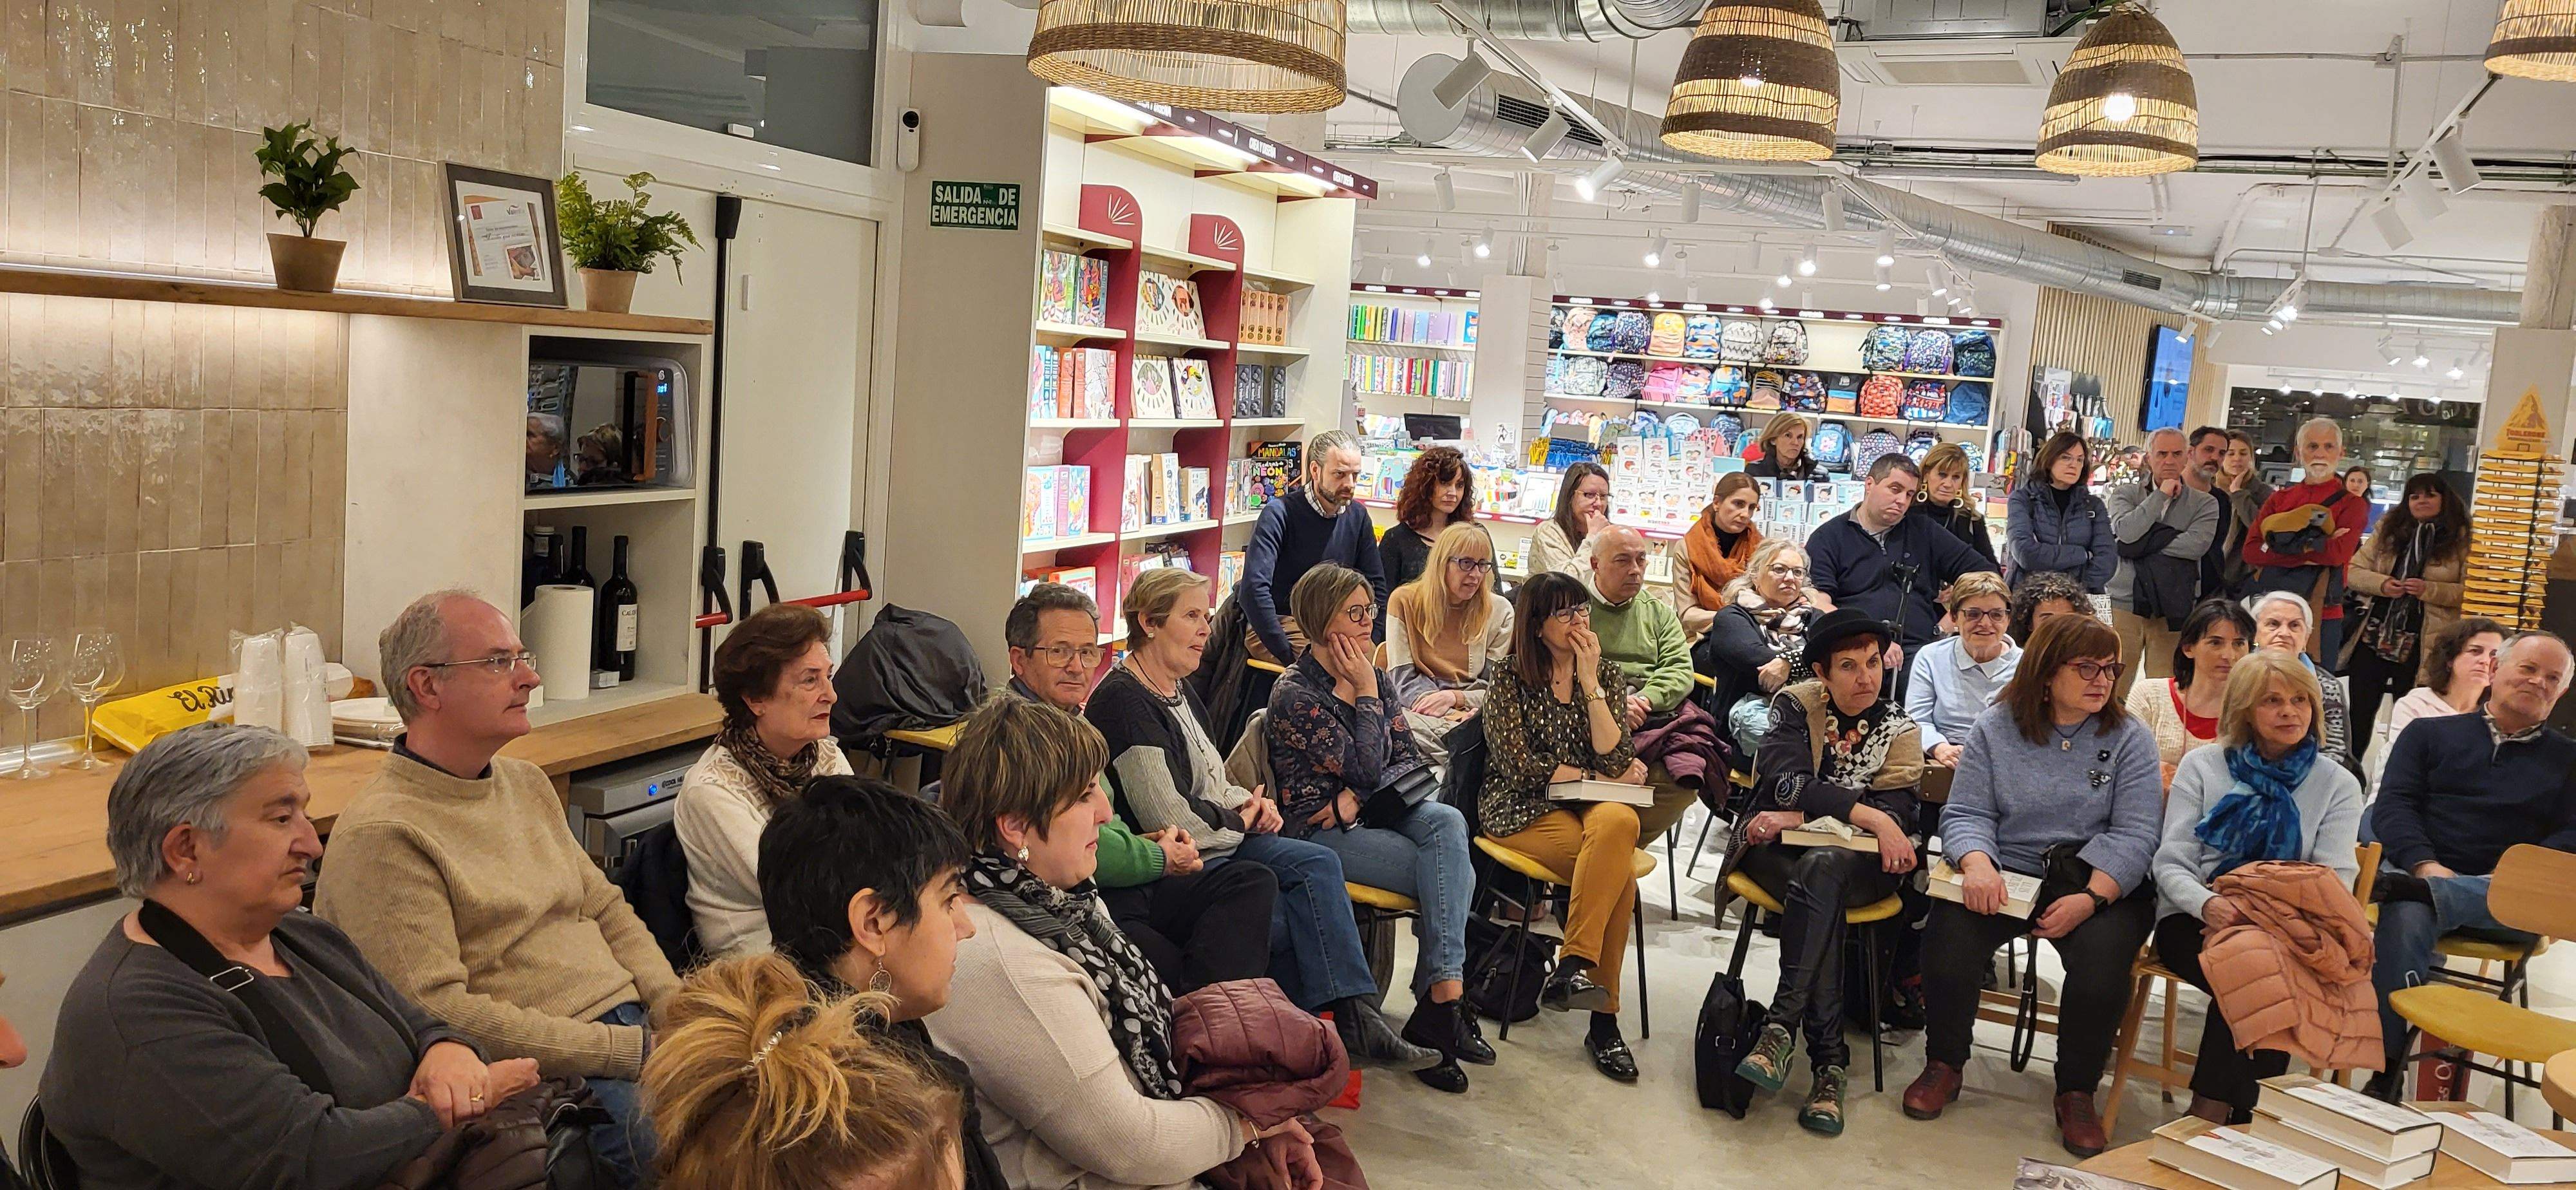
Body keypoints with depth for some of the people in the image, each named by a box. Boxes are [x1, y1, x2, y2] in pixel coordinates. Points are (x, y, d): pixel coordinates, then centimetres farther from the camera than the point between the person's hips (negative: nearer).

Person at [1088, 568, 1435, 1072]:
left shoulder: (1177, 689, 15)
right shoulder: (1123, 703, -16)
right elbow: (1171, 821, -21)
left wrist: (1251, 803, 2)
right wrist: (1241, 822, -5)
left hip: (1215, 840, 9)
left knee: (1317, 864, -13)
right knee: (1291, 922, -21)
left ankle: (1355, 1018, -19)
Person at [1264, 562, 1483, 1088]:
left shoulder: (1376, 679, 12)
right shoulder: (1294, 694, -9)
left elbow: (1410, 759, 6)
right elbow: (1365, 768, -15)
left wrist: (1358, 797, -11)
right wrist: (1365, 693, -10)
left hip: (1376, 814, 6)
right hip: (1321, 830, -6)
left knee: (1448, 822, -28)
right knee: (1454, 874, -24)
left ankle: (1440, 998, -31)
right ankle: (1444, 997, -17)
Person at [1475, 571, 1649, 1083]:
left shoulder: (1607, 673, 10)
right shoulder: (1510, 681, 1)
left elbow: (1614, 760, -3)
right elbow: (1521, 768, -9)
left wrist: (1590, 683, -8)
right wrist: (1597, 778, -2)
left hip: (1591, 807, 3)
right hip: (1522, 811, -3)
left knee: (1620, 822, -35)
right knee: (1618, 868, -31)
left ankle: (1573, 967, -31)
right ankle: (1603, 1017, -27)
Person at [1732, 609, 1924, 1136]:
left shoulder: (1900, 729, 5)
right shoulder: (1796, 704, 2)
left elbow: (1897, 813, -10)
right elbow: (1787, 783, -15)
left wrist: (1801, 816, -21)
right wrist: (1867, 815, -25)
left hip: (1857, 862, 0)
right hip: (1776, 852, 0)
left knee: (1820, 870, -35)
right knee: (1822, 891, -34)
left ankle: (1780, 1029, -37)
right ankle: (1829, 1059, -34)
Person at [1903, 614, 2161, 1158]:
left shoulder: (2130, 738, 3)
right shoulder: (1995, 727, 5)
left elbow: (2136, 834, -6)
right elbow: (1966, 813, 0)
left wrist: (2093, 897, -22)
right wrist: (1976, 863, -23)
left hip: (2102, 883, 0)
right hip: (2005, 874, 1)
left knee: (2101, 958, -31)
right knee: (1948, 935, -26)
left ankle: (2076, 1093, -5)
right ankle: (1944, 1065, 1)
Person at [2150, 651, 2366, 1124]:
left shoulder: (2337, 785, 10)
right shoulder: (2202, 766, 8)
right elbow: (2171, 863, 2)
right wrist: (2208, 904, -22)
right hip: (2194, 921, 0)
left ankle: (2209, 1116, -27)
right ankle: (2242, 1113, -25)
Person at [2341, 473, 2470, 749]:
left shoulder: (2461, 538, -2)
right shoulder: (2388, 530, 9)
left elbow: (2470, 591, -7)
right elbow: (2353, 571, 8)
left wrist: (2428, 590, -19)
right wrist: (2380, 584, -10)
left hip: (2423, 645, -3)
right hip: (2375, 635, 4)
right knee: (2359, 712, 8)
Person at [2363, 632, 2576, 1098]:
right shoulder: (2430, 733, 20)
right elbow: (2393, 805, 6)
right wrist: (2427, 865, -14)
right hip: (2421, 870, -1)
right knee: (2406, 917, -37)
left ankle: (2411, 890, -46)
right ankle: (2385, 1078, -35)